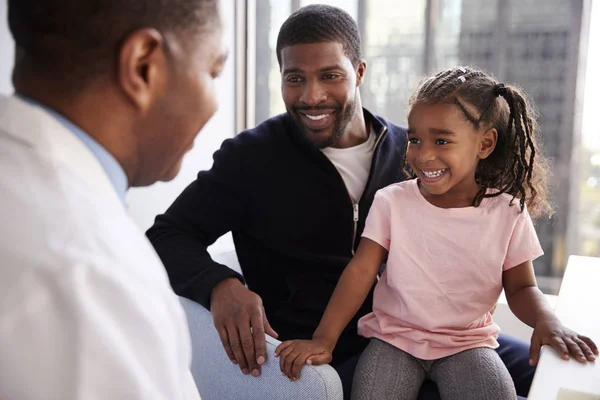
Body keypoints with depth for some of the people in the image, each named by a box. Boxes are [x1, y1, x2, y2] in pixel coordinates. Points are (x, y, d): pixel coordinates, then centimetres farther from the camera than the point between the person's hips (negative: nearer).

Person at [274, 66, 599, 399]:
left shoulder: (508, 211, -5)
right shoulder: (390, 201, -7)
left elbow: (521, 288, 1)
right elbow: (361, 272, -10)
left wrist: (546, 321, -22)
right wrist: (324, 339, -19)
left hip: (467, 341, 1)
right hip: (394, 336, 0)